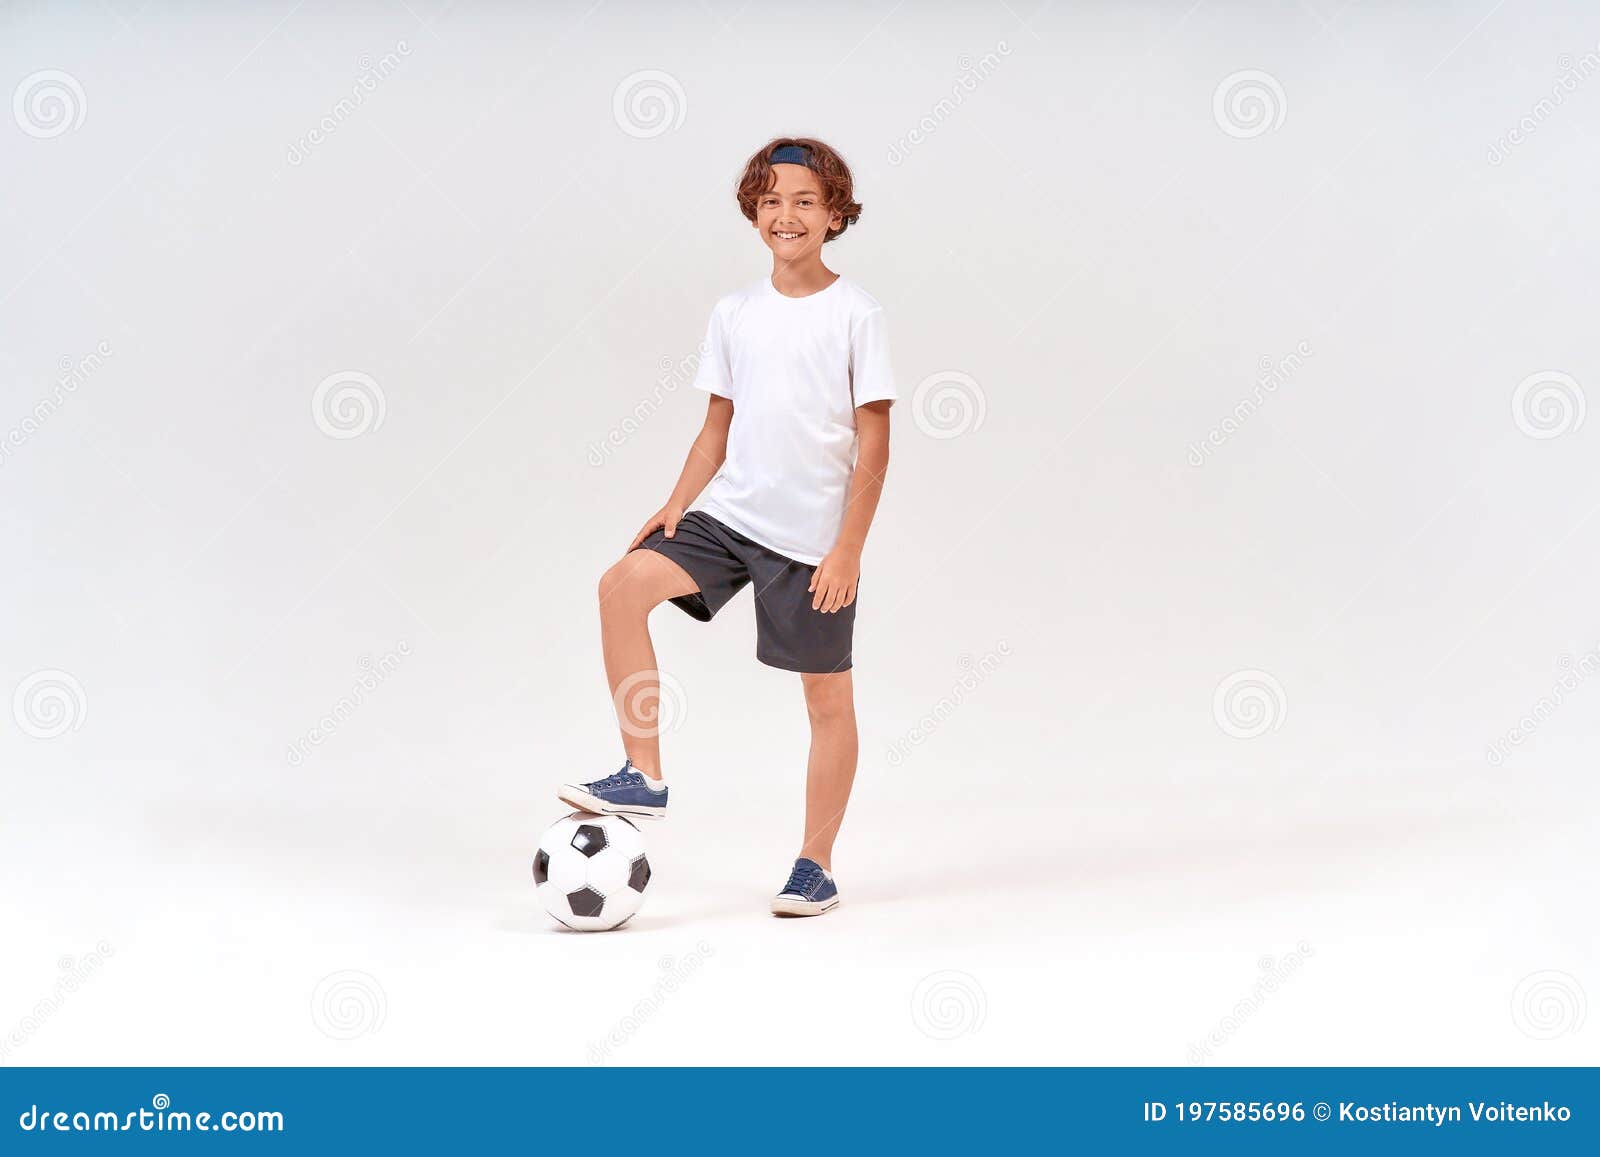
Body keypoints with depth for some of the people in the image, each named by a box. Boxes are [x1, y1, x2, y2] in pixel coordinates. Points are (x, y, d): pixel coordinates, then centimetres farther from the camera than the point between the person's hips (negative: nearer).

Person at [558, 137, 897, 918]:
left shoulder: (856, 314, -5)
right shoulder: (734, 313, 8)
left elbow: (873, 443, -7)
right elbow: (718, 429, 14)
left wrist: (849, 548, -13)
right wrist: (676, 505, 0)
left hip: (814, 537, -4)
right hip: (729, 513, 4)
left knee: (827, 693, 3)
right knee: (623, 584, -18)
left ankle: (816, 866, 17)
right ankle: (644, 777, -10)